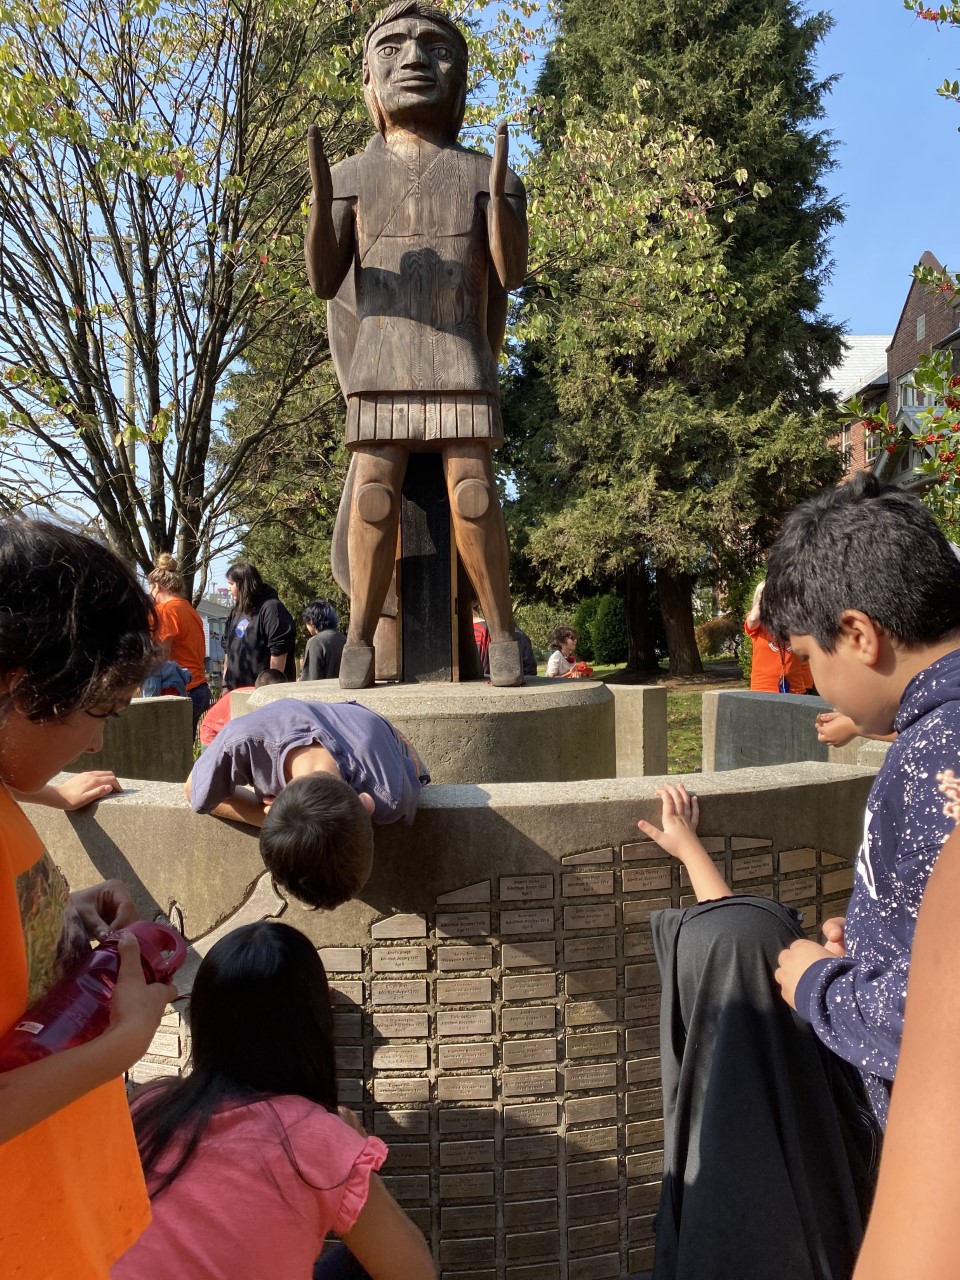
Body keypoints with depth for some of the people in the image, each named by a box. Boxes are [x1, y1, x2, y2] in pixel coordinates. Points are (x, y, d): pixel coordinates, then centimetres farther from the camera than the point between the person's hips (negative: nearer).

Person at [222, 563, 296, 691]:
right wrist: (226, 683, 19)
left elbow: (279, 651, -18)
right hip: (237, 688, 8)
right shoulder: (236, 612, 17)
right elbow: (228, 649, 24)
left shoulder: (271, 608, -12)